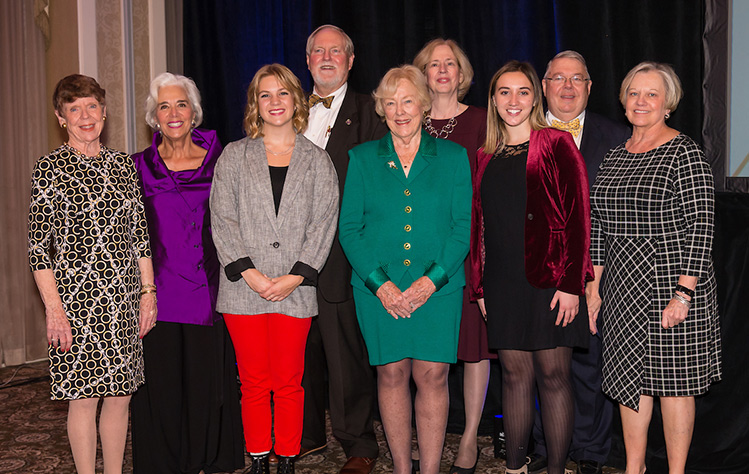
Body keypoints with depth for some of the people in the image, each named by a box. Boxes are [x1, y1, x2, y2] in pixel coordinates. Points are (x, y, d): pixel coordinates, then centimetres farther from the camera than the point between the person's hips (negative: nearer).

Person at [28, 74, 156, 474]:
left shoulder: (123, 164, 10)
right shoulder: (50, 168, -4)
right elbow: (38, 246, -7)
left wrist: (148, 290, 7)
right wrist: (53, 308, -12)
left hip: (124, 300, 5)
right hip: (77, 298, -4)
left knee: (121, 395, 10)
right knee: (84, 396, 2)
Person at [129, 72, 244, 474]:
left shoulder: (217, 161, 4)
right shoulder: (139, 167, 4)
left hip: (207, 293, 0)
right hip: (159, 296, 0)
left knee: (209, 379, 7)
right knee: (162, 387, 5)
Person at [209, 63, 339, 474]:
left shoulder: (317, 160, 9)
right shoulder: (234, 156, 9)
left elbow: (323, 223, 2)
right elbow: (222, 220, 2)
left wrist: (295, 277, -9)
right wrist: (250, 274, -9)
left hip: (295, 288, 0)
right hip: (244, 287, 0)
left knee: (288, 383, 3)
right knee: (254, 382, 6)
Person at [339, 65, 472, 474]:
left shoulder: (452, 157, 7)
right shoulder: (362, 159, 8)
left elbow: (464, 225, 1)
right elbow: (349, 228, 3)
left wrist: (432, 279, -11)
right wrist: (380, 283, -9)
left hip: (438, 286, 0)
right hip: (379, 290, 1)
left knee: (432, 376, -2)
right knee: (391, 374, 4)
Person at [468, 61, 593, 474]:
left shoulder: (557, 145, -1)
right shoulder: (486, 157, 13)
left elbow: (577, 218, -6)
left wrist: (571, 284, -12)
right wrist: (478, 286, 11)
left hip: (547, 279, -4)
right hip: (502, 282, 4)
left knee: (552, 376, 1)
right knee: (514, 373, 9)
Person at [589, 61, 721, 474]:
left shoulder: (684, 152, -7)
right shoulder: (614, 157, 11)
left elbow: (701, 226, -12)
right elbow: (600, 227, 14)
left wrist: (683, 293, -18)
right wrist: (593, 285, 11)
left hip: (674, 284, -6)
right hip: (624, 286, 6)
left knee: (674, 382, 3)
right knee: (630, 378, 12)